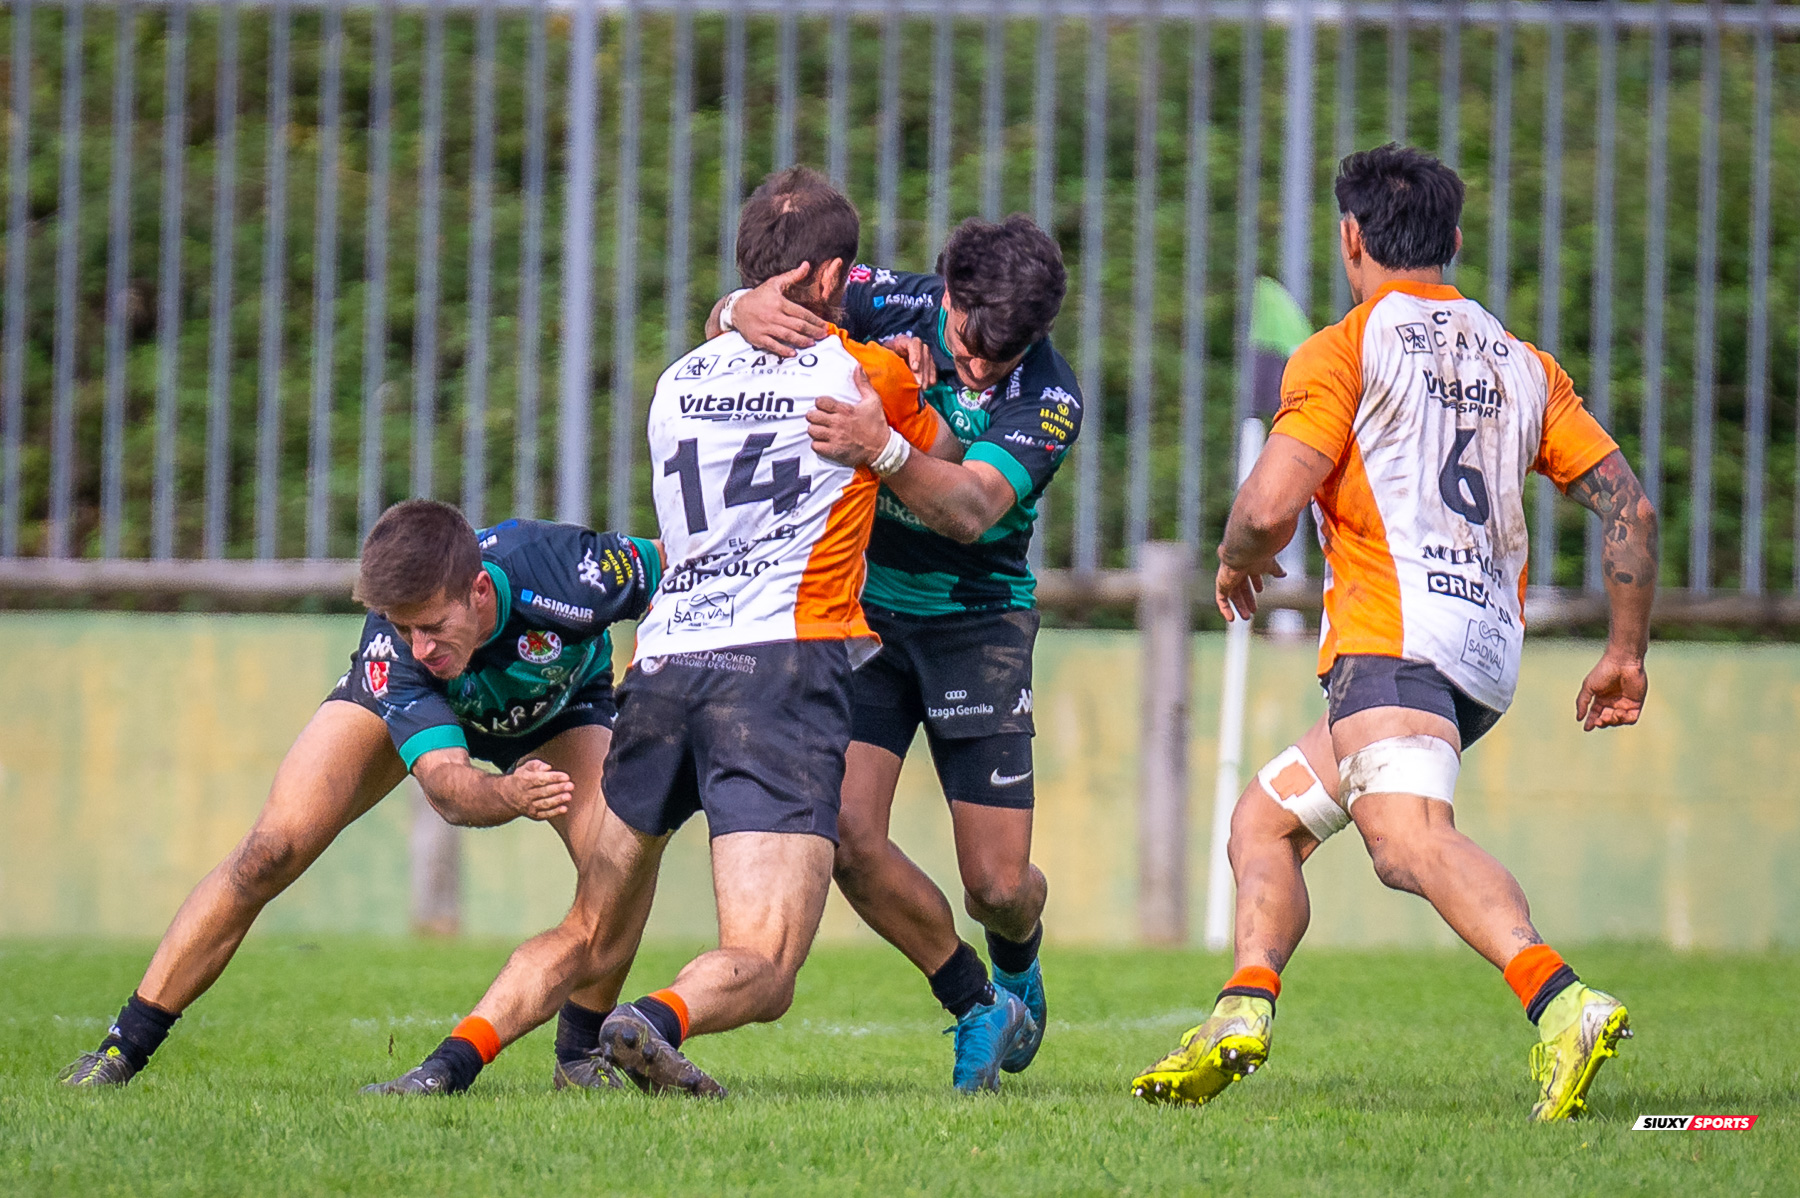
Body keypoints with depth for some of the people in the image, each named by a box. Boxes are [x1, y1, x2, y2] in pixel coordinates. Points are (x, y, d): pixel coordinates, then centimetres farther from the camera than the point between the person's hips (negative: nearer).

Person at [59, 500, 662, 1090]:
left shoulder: (559, 567, -42)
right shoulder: (391, 649, -41)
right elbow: (445, 782, -48)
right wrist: (508, 796, -69)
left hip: (559, 707, 1)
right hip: (410, 705, -1)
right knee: (273, 848, -17)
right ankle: (125, 1046, -8)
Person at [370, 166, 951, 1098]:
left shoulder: (680, 382, 19)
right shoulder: (863, 371, 7)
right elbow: (940, 465, 26)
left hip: (660, 665, 5)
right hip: (783, 667, -5)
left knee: (593, 943, 17)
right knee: (761, 968, -12)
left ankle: (454, 1062, -4)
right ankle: (661, 1021, -41)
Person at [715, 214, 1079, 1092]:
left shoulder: (1049, 396, -19)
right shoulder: (892, 306, -12)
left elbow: (972, 511, -33)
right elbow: (736, 315, -8)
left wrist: (885, 450, -52)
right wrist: (747, 310, -33)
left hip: (975, 619, -2)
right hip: (859, 604, 2)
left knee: (998, 885, -5)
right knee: (846, 837, -15)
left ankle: (1018, 959, 35)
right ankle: (976, 1006, 8)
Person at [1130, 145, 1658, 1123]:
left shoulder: (1345, 350, 1)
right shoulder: (1522, 365, 20)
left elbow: (1269, 507, -8)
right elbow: (1628, 505, 14)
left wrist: (1237, 563, 14)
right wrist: (1627, 654, 21)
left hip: (1396, 638, -8)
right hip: (1489, 654, 8)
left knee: (1407, 837, -30)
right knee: (1265, 819, 21)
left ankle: (1563, 1005, -51)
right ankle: (1243, 1011, 2)